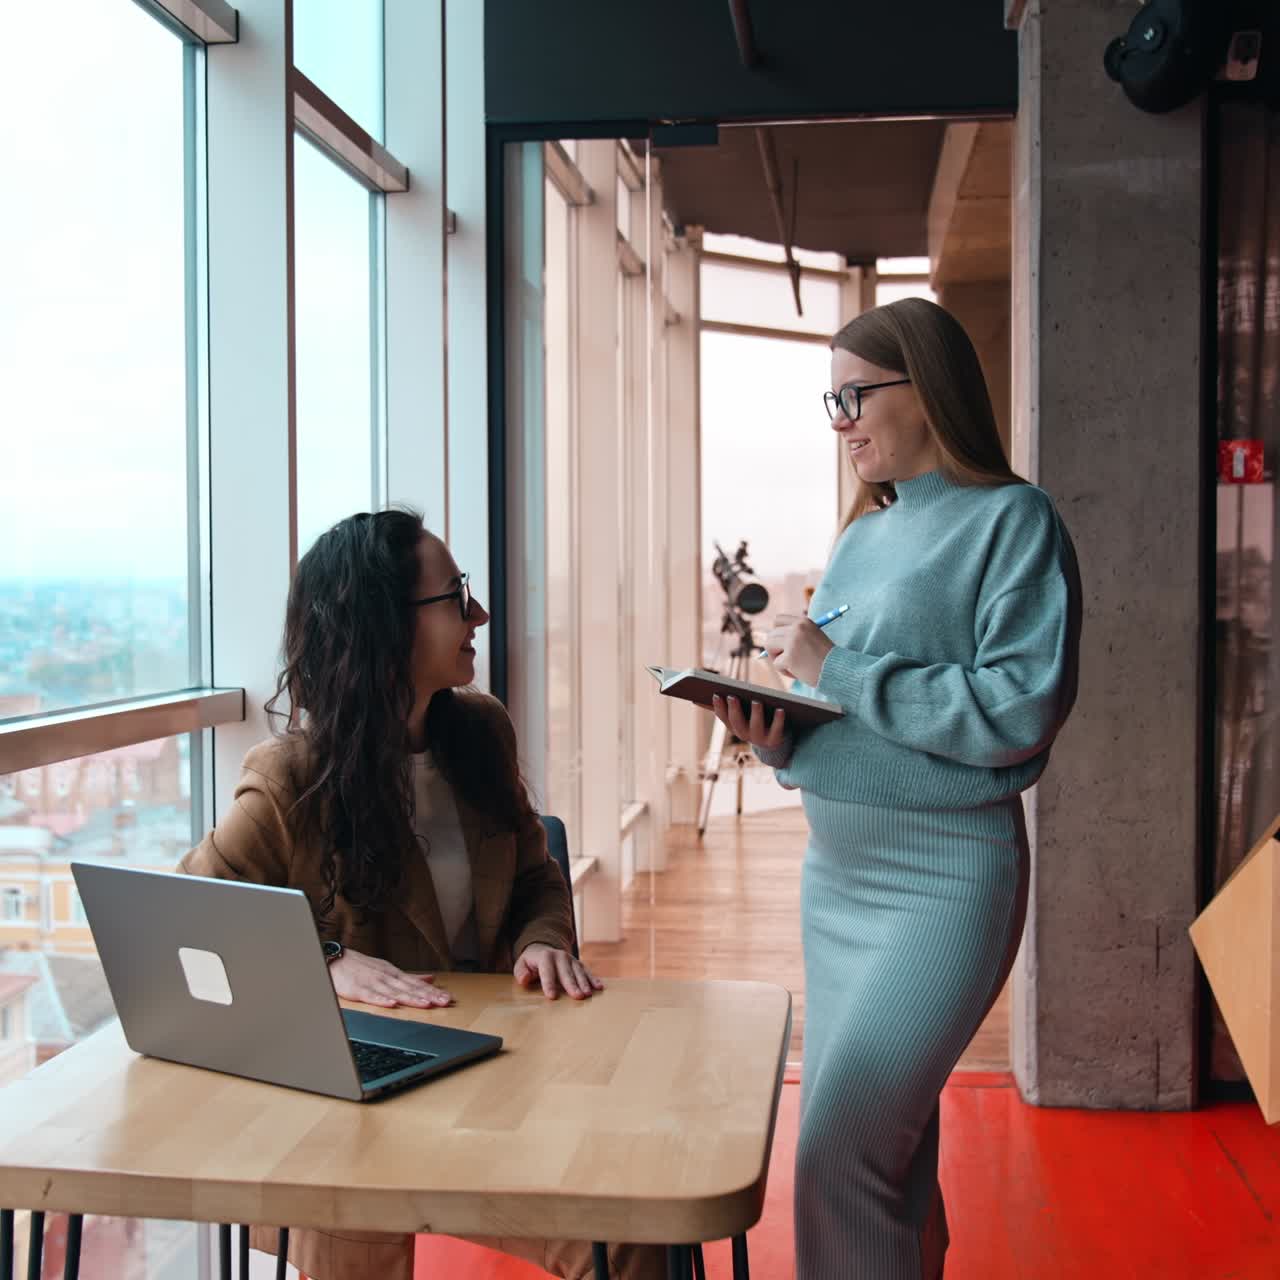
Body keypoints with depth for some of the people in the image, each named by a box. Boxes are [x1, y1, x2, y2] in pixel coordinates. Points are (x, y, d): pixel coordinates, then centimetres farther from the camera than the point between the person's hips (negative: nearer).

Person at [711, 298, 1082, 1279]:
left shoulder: (1012, 519, -8)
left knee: (838, 1156, -12)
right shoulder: (861, 536, 13)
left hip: (942, 878, -7)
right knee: (883, 1140, 16)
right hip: (834, 870, 7)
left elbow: (1021, 711, -19)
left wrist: (838, 668, -16)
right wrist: (776, 735, -4)